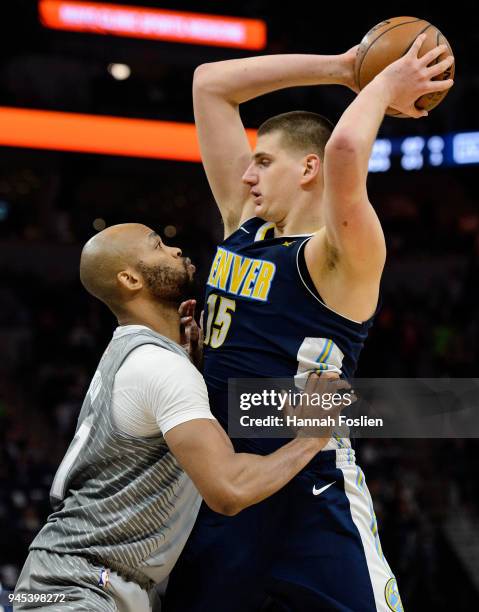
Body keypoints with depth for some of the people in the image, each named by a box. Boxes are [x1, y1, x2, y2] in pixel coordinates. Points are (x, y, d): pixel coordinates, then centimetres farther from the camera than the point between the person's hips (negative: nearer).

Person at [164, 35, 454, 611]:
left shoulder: (341, 256, -10)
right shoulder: (244, 226, 11)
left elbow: (344, 152, -32)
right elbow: (210, 84, 12)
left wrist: (385, 85, -13)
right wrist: (342, 68, 10)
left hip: (308, 494, -7)